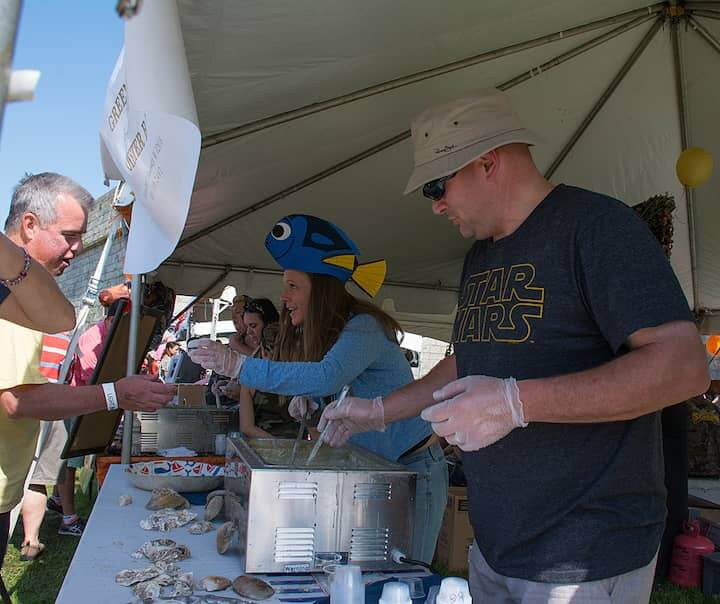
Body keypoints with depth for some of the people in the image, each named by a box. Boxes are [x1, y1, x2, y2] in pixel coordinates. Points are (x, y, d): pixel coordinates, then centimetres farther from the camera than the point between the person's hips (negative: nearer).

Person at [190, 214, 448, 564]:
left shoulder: (364, 327, -21)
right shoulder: (322, 333, 8)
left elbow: (328, 375, -38)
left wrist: (239, 366, -37)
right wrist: (308, 399, -6)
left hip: (413, 467, -8)